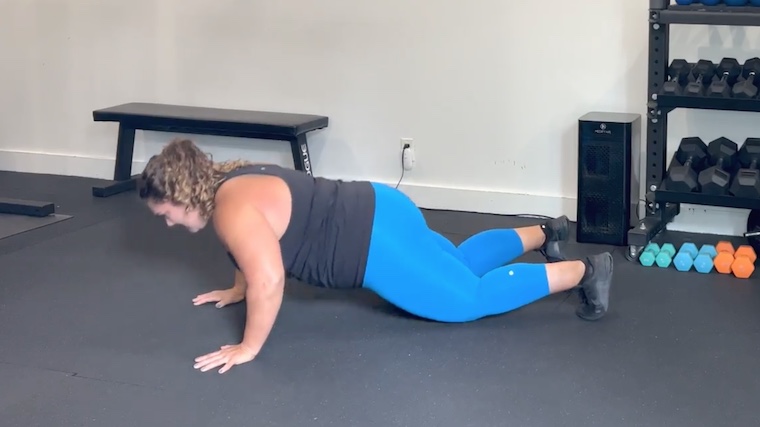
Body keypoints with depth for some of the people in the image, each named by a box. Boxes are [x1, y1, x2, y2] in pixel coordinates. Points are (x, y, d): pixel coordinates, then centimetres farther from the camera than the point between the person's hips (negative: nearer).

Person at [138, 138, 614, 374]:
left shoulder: (232, 209, -23)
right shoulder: (232, 182, 7)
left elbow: (269, 281, -31)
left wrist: (248, 348, -23)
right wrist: (237, 290, 25)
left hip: (380, 247, -10)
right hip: (377, 216, 10)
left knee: (473, 298, -1)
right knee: (458, 264, 28)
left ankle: (585, 270, 5)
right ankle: (544, 232, 40)